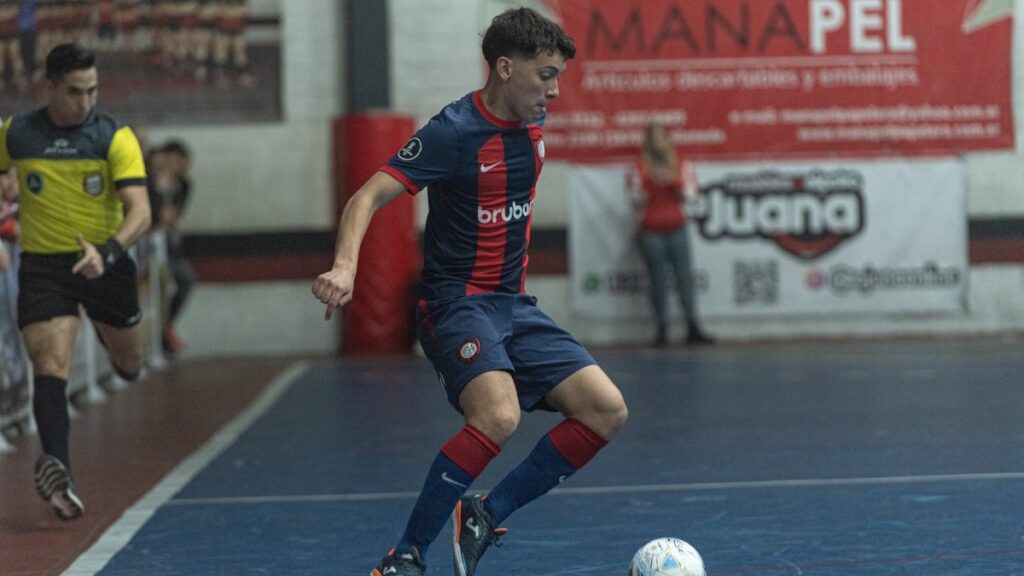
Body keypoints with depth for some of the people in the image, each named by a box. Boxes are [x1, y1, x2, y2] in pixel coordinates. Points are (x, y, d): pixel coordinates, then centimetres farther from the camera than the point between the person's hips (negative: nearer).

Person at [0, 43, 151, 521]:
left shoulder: (114, 137, -10)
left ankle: (111, 338, 54)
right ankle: (56, 465, -30)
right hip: (43, 267, 0)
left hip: (105, 263, 1)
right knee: (51, 368, -19)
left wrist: (106, 252, -35)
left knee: (129, 366, 18)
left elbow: (139, 211, -18)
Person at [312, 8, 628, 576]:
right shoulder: (453, 131, -16)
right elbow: (367, 198, -23)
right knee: (498, 415, -32)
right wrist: (344, 268, -40)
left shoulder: (532, 125, 7)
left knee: (606, 410, -5)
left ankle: (486, 515, 4)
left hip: (514, 305, 8)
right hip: (456, 302, -8)